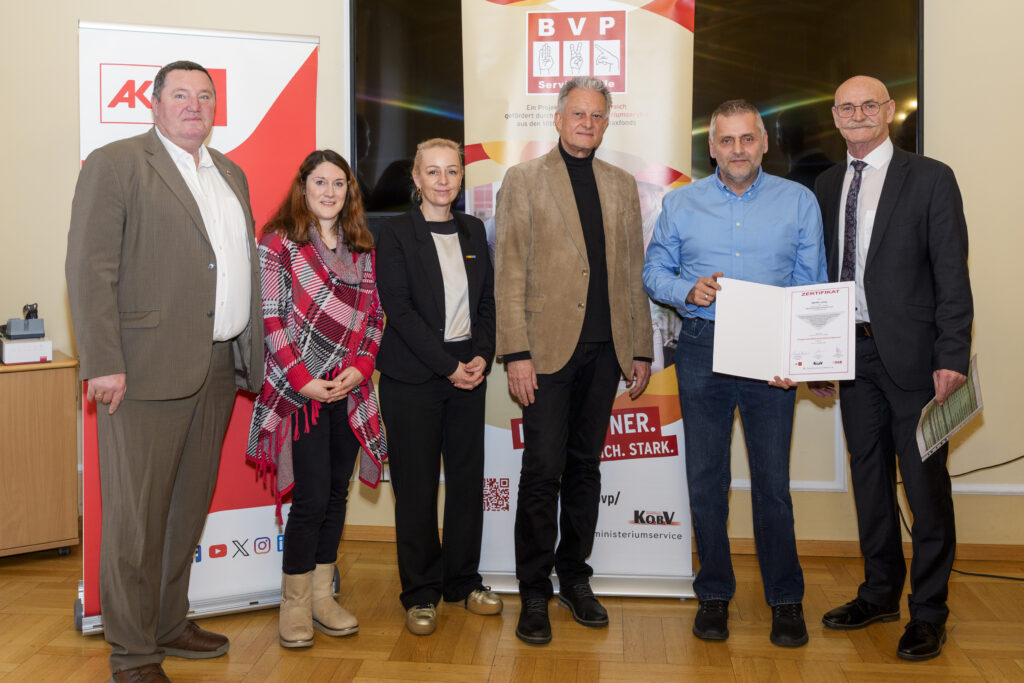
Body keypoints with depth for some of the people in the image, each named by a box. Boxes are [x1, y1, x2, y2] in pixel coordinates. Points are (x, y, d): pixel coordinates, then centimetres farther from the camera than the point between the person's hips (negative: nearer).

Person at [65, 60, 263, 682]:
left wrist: (251, 353, 13)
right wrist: (103, 364, -16)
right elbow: (90, 269, -9)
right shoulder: (115, 164, -3)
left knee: (190, 508, 16)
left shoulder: (231, 174, 18)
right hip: (147, 370, -7)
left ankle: (169, 624, 32)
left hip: (219, 369, 7)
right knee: (136, 516, 1)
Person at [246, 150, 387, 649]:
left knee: (337, 494, 10)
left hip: (350, 391, 5)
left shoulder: (361, 250, 12)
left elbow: (374, 316, 11)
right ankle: (295, 607, 12)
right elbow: (271, 319, -9)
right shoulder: (279, 243, -3)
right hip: (301, 391, -5)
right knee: (312, 498, -5)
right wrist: (302, 380, -15)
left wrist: (360, 368, -5)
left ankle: (322, 596, 23)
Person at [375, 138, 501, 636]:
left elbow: (487, 301, 11)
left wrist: (482, 356, -5)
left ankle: (463, 580, 23)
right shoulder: (395, 234, -3)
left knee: (468, 477, 7)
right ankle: (420, 593, 15)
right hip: (412, 377, -4)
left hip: (468, 372, 4)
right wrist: (449, 366, -14)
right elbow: (400, 310, -10)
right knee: (417, 483, 2)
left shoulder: (473, 230, 12)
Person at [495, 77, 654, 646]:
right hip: (548, 348, -3)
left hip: (605, 349, 4)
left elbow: (633, 273, 14)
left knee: (585, 467, 11)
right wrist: (516, 352, -11)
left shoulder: (623, 186, 15)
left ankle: (575, 578, 25)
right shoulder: (524, 179, 4)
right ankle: (535, 593, 12)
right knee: (543, 472, -2)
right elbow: (510, 272, -3)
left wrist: (641, 351, 9)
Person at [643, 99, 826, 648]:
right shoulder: (681, 203, 9)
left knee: (773, 479, 2)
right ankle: (713, 593, 21)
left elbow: (813, 286, 3)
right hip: (701, 351, 1)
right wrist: (687, 290, -11)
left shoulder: (799, 202, 6)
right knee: (705, 478, 6)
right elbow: (654, 271, 11)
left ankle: (785, 599, 18)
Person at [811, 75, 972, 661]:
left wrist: (952, 357, -15)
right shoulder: (827, 186, 12)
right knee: (869, 476, 14)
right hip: (853, 352, 5)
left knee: (925, 482, 1)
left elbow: (952, 275, -7)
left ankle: (929, 612, 15)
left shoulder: (930, 179, -3)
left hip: (911, 352, -5)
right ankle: (881, 593, 29)